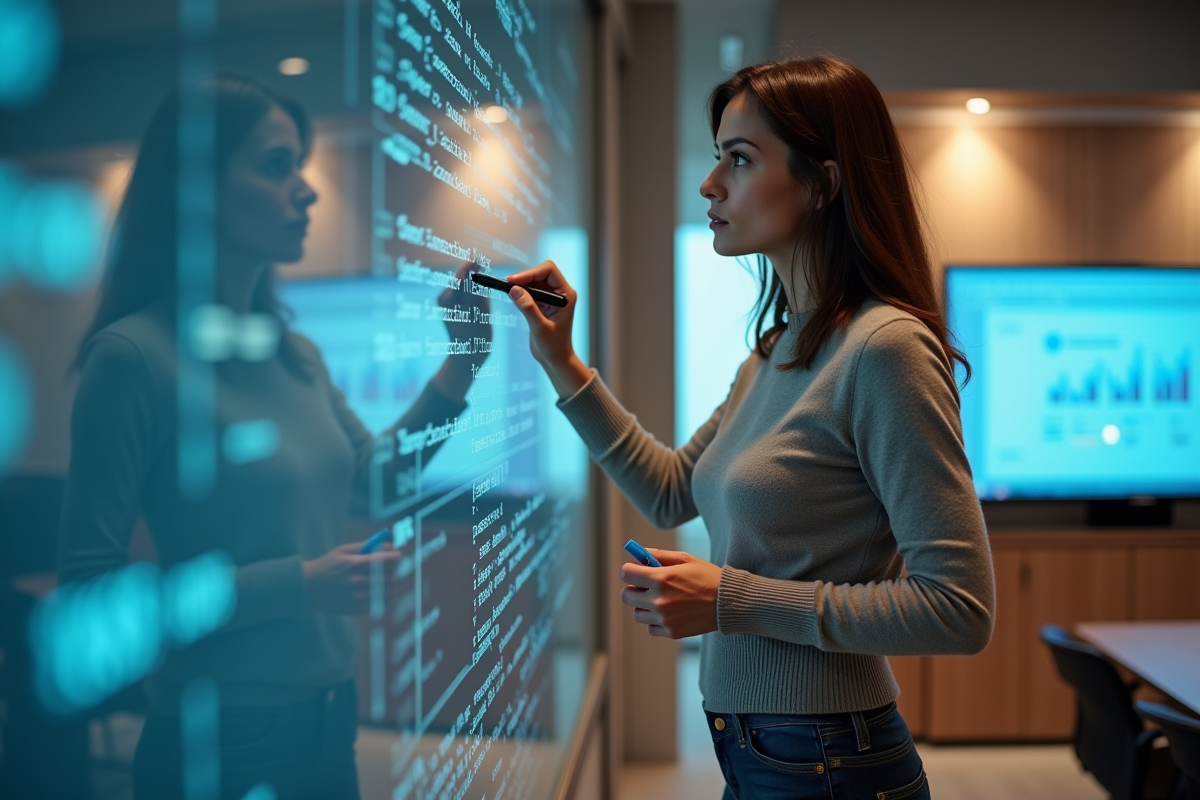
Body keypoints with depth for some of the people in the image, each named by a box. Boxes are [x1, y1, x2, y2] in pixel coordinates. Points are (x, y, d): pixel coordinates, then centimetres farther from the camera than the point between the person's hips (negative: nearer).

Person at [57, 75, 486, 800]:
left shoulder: (297, 353, 4)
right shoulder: (133, 354, -17)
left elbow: (376, 477, 17)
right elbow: (89, 591, -17)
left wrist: (463, 360, 6)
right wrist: (295, 585, -22)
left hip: (330, 720, 7)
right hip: (219, 740, -7)